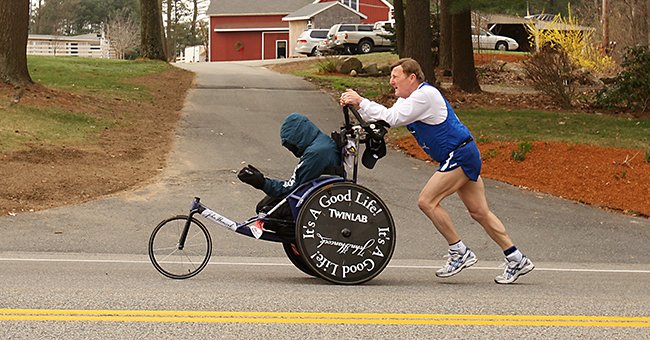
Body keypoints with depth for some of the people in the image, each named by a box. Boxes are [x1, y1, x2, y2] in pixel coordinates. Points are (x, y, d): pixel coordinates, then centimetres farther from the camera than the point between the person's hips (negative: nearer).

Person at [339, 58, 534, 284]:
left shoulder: (425, 95, -16)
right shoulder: (408, 99, 15)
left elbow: (391, 118, -23)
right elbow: (380, 121, 11)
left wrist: (361, 102, -18)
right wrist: (358, 107, -3)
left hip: (460, 155, -10)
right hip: (462, 157, 10)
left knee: (427, 201, -12)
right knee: (479, 212, 9)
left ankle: (460, 253, -5)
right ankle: (517, 260, 11)